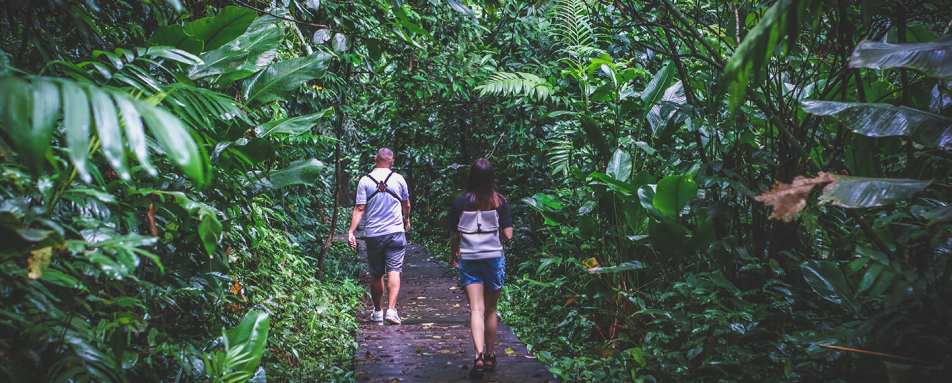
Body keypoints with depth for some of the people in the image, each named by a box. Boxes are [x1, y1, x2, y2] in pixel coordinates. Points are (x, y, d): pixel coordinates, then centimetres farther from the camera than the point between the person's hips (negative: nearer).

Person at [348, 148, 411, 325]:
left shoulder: (365, 181, -2)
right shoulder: (398, 179, 0)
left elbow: (359, 208, -8)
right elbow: (406, 205, 13)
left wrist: (351, 231, -5)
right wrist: (407, 221, 31)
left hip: (373, 234, 1)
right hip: (395, 231, -1)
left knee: (376, 274, 11)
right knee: (394, 271, -3)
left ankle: (378, 311, 22)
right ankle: (391, 310, -15)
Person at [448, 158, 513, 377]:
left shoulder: (460, 202, -4)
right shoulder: (500, 202, -5)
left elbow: (453, 235, 0)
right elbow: (508, 235, -6)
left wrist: (455, 256, 19)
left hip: (469, 260, -1)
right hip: (494, 258, 1)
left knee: (476, 309, -2)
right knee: (490, 310, 14)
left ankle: (479, 355, -19)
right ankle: (490, 356, 25)